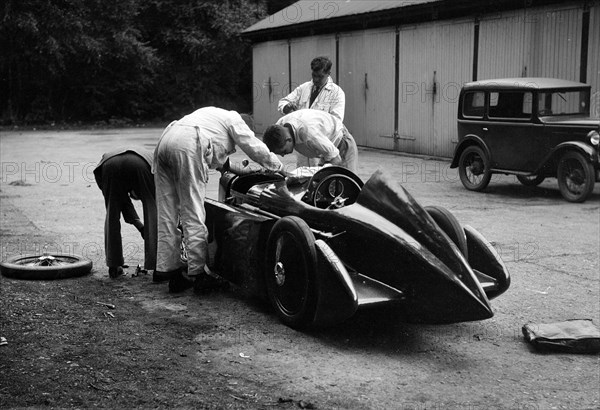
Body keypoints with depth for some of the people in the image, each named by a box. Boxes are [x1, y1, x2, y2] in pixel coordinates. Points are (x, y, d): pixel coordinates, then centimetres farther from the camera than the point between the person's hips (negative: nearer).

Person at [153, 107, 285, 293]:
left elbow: (214, 158, 43)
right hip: (186, 146, -8)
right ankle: (198, 274, 1)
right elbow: (256, 149, 18)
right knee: (193, 215, -3)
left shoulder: (213, 116, 39)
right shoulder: (234, 119, 17)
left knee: (167, 215, 8)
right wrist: (280, 168, 33)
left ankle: (172, 272, 12)